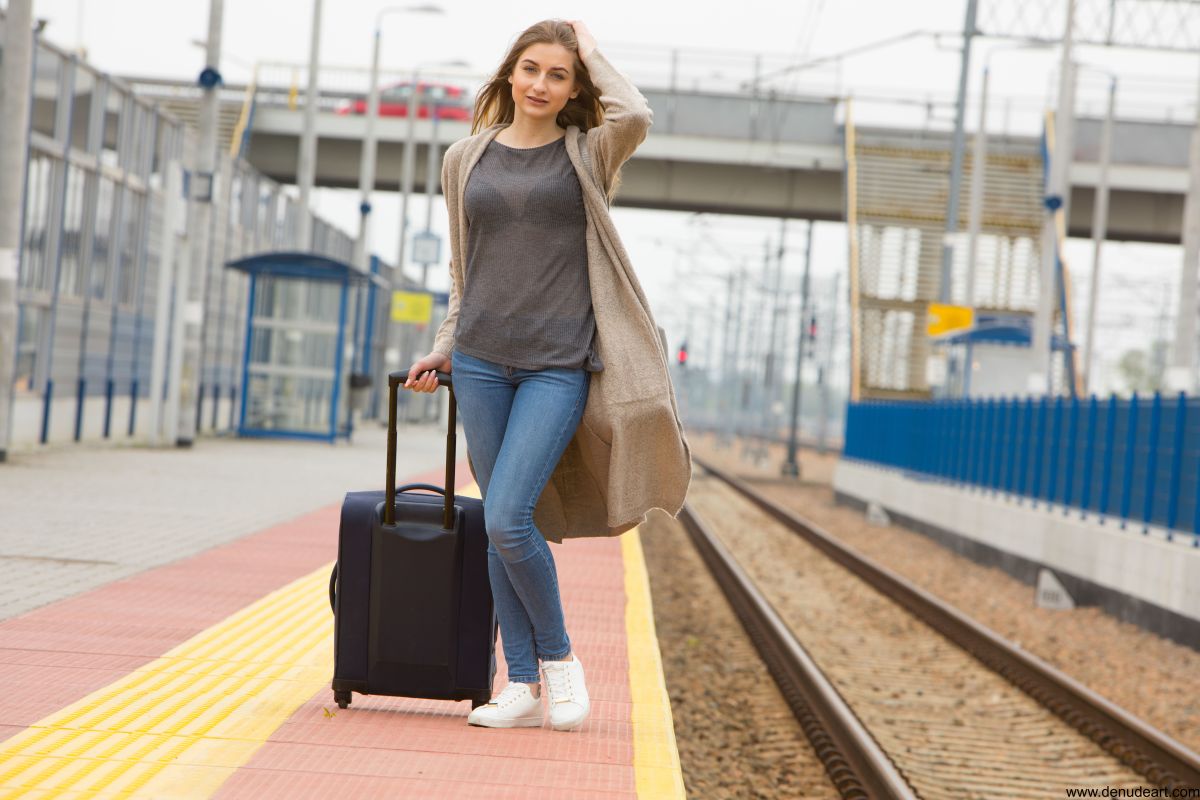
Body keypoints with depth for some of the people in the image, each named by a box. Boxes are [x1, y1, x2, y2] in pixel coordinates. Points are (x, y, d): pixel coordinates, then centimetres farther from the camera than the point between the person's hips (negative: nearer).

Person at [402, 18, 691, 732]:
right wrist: (446, 348, 15)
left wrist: (591, 50, -4)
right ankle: (523, 686, 10)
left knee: (507, 519, -15)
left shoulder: (589, 155, 3)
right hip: (482, 361, 4)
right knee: (502, 528, 3)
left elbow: (635, 117, -20)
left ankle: (558, 656, 6)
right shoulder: (466, 159, 12)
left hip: (559, 365, -4)